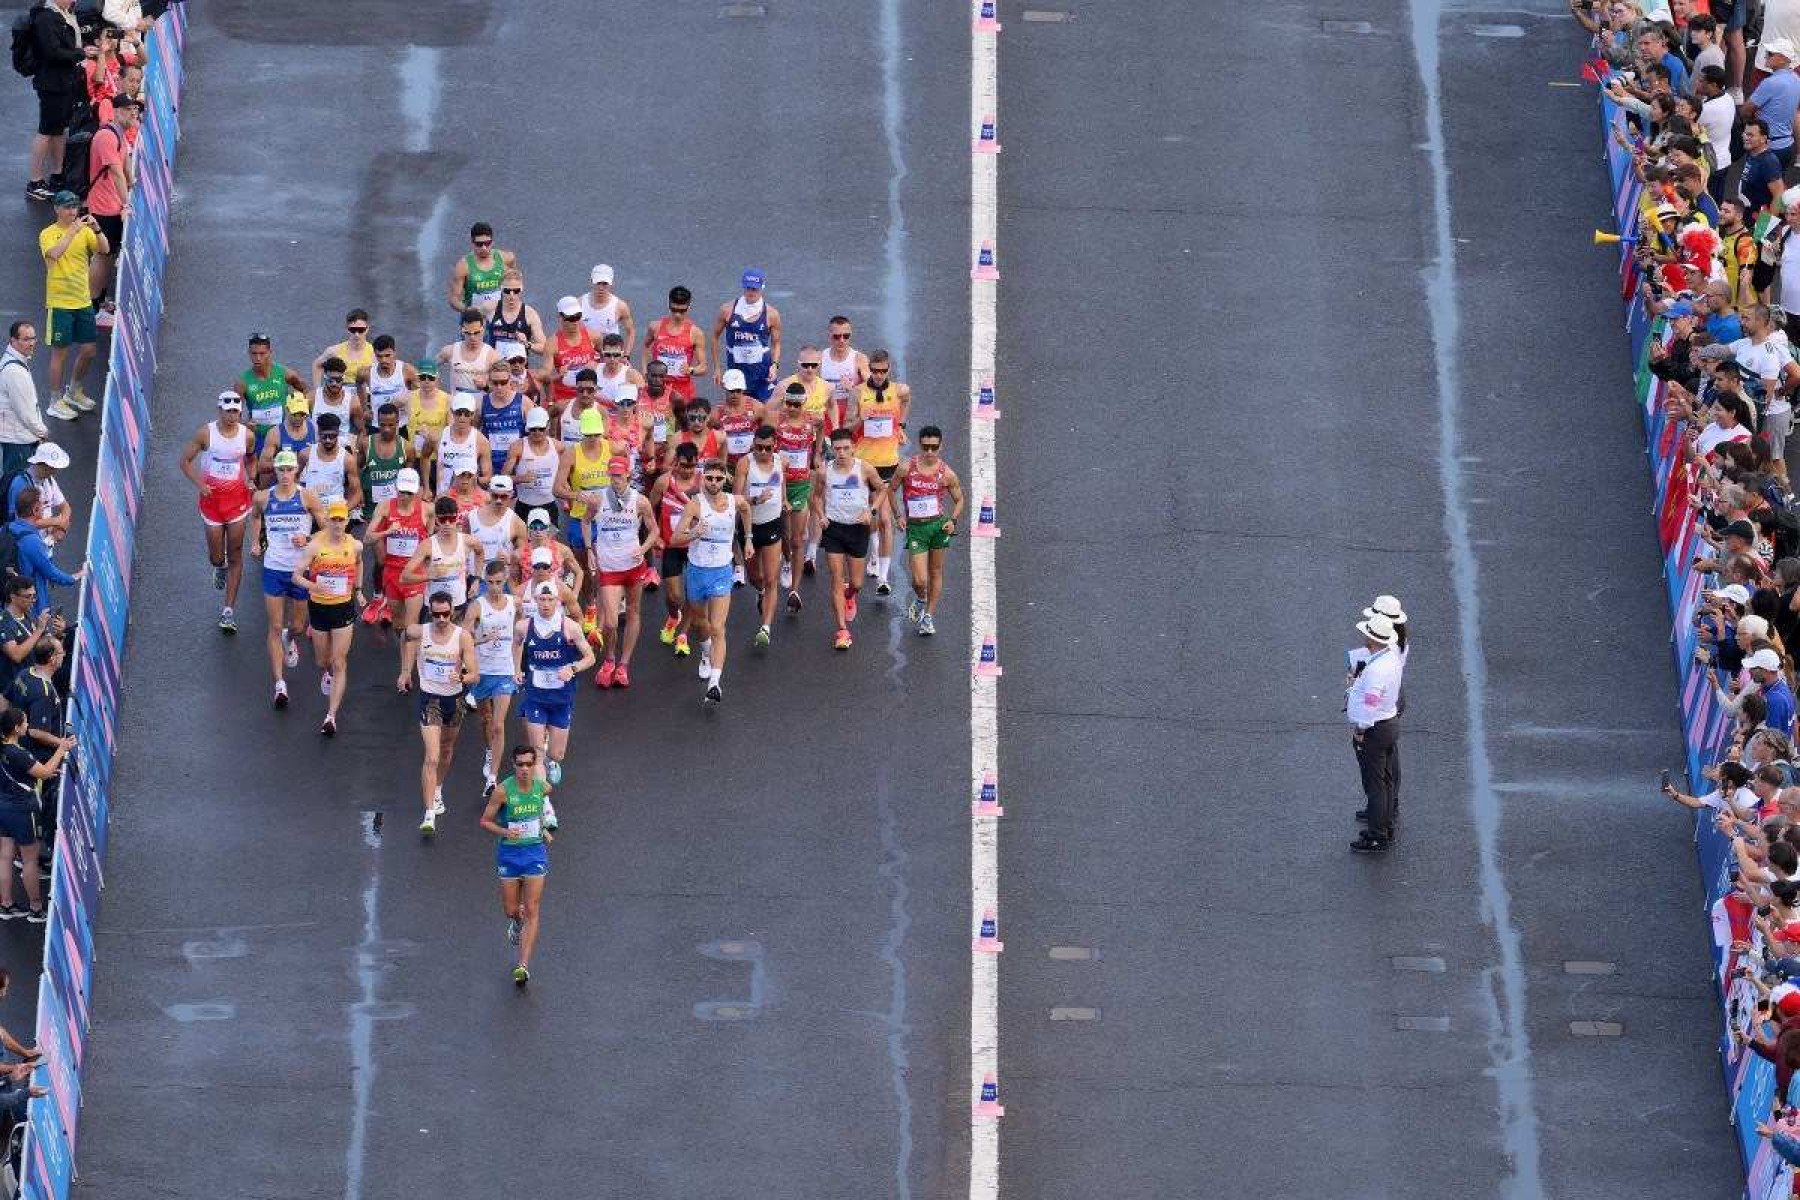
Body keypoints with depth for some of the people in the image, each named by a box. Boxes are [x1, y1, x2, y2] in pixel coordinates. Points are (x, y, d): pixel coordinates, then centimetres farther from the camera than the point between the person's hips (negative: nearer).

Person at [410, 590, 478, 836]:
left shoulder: (463, 637, -14)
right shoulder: (420, 632, -11)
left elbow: (474, 674, -16)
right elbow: (405, 637, 15)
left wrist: (462, 678, -38)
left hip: (454, 699, 2)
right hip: (429, 698, -2)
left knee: (447, 751, 23)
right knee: (432, 757, -14)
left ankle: (437, 790, 51)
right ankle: (429, 814, -17)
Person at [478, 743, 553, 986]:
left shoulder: (543, 788, -4)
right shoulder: (503, 791, -15)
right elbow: (485, 821, -7)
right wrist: (504, 832, -23)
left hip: (535, 853, 1)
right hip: (509, 854, -1)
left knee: (531, 912, -6)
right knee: (511, 910, 8)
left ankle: (523, 965, -6)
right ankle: (516, 922, 47)